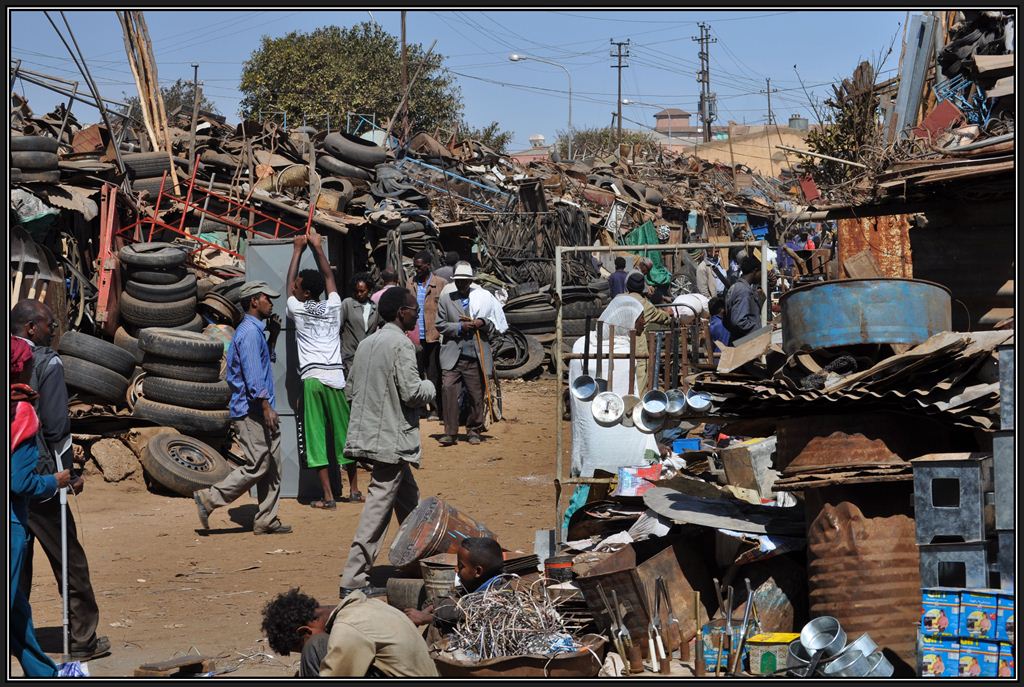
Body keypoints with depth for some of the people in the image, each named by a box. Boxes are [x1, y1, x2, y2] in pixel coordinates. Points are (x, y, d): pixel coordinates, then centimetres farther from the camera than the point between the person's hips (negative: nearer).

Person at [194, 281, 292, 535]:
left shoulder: (255, 330, 19)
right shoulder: (249, 332, -14)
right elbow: (253, 374, -22)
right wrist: (265, 405, -25)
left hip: (259, 412, 11)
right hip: (251, 411, -11)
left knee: (272, 465, 8)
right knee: (257, 466, -9)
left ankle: (266, 520, 10)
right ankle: (209, 498, -3)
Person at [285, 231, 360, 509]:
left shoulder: (297, 309, 2)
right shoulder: (333, 307, 8)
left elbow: (288, 281, 19)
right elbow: (328, 276, 25)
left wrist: (298, 250, 28)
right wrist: (318, 248, 32)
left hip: (312, 378, -3)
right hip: (336, 376, 3)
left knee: (317, 438, -1)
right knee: (344, 433, 12)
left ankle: (328, 497, -4)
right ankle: (354, 490, 21)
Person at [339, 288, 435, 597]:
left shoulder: (366, 343, 11)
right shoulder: (401, 344, -14)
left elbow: (351, 388, 15)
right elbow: (412, 392, -19)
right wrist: (429, 386, 2)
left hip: (367, 432, 9)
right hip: (392, 439, -9)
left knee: (409, 500, 21)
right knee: (379, 507, -6)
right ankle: (354, 578, -7)